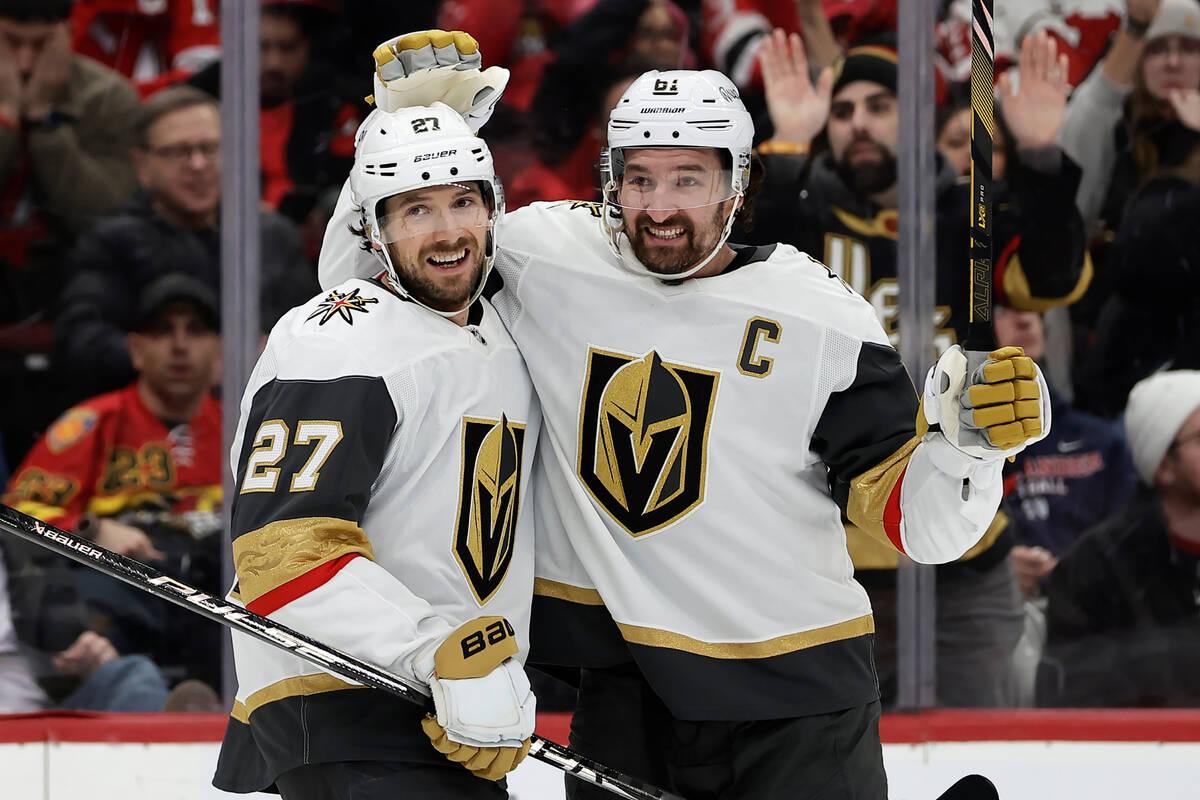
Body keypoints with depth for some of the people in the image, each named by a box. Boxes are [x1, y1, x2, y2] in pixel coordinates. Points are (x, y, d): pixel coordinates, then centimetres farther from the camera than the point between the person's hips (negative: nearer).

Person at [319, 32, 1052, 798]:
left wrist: (968, 443, -28)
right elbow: (366, 270, 10)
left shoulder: (824, 318, -7)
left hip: (797, 703, -2)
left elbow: (920, 522, -8)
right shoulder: (545, 260, -2)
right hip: (624, 697, 2)